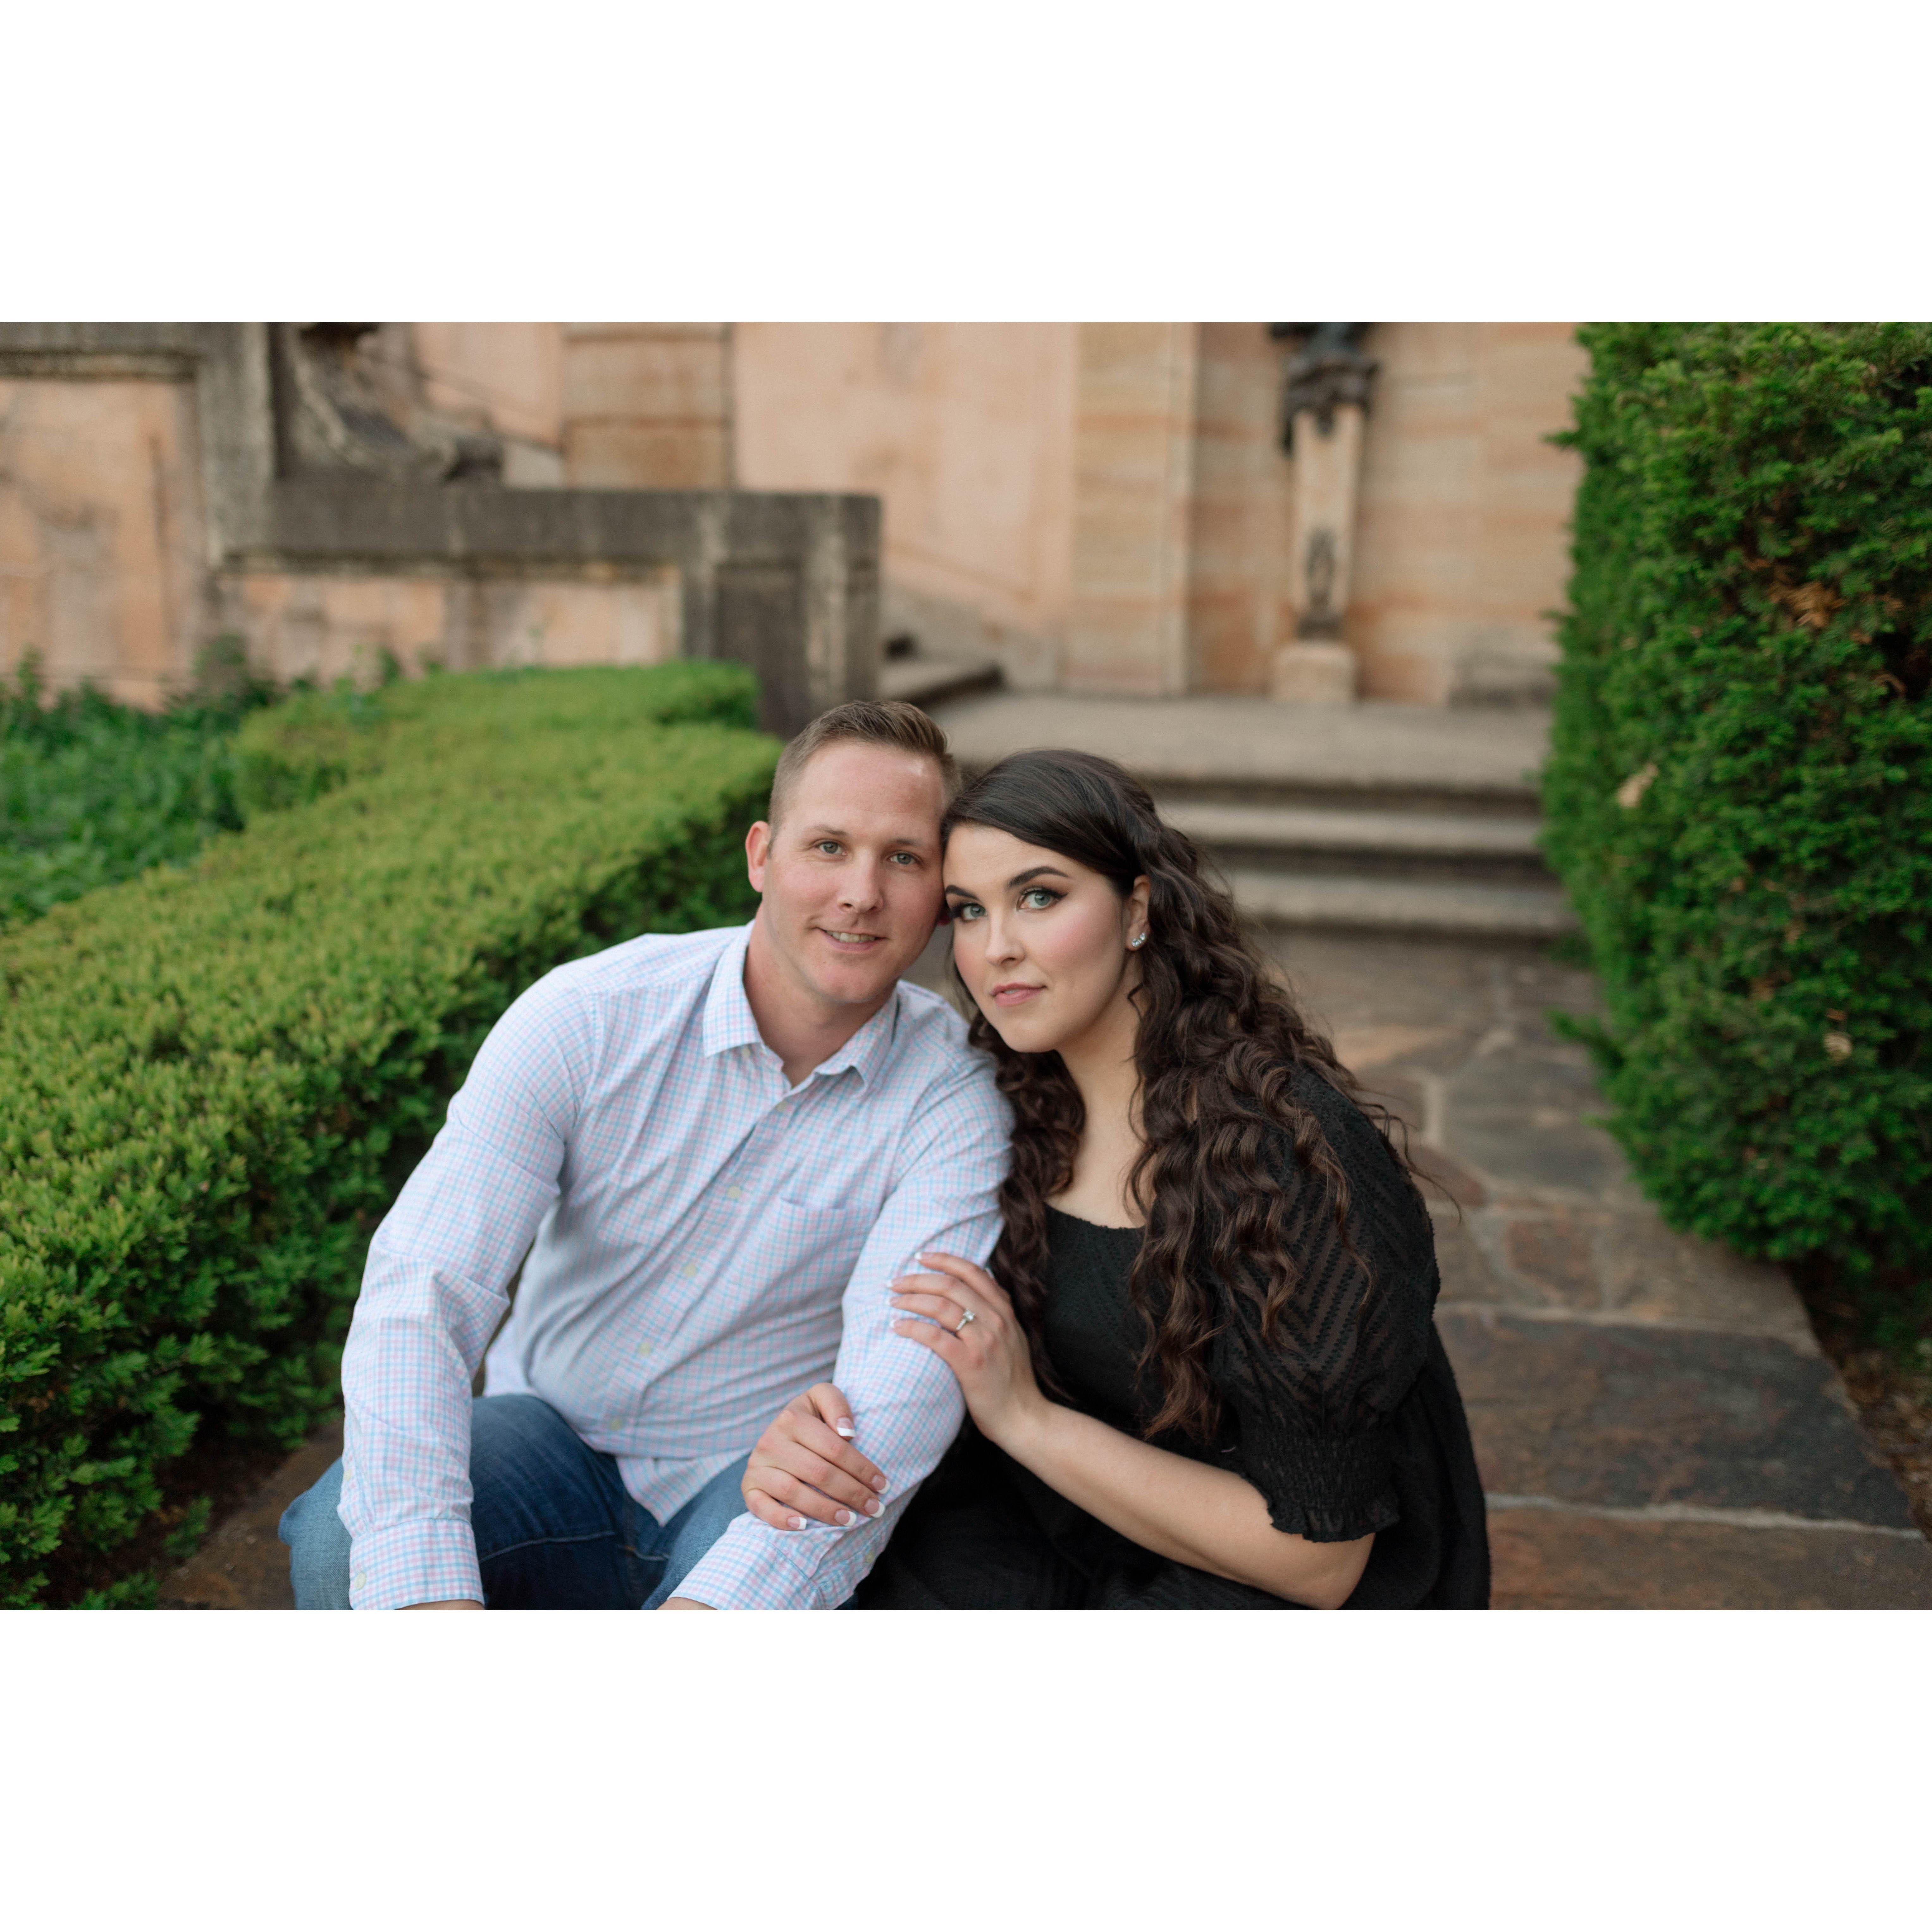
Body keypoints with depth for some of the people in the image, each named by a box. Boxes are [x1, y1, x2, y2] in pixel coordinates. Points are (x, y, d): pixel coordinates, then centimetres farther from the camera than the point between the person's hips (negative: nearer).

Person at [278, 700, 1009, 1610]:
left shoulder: (955, 1096, -16)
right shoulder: (586, 1015, -14)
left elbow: (903, 1382, -27)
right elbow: (419, 1293, -22)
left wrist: (712, 1605, -42)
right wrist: (429, 1596, -36)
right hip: (560, 1436, 2)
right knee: (342, 1542, -25)